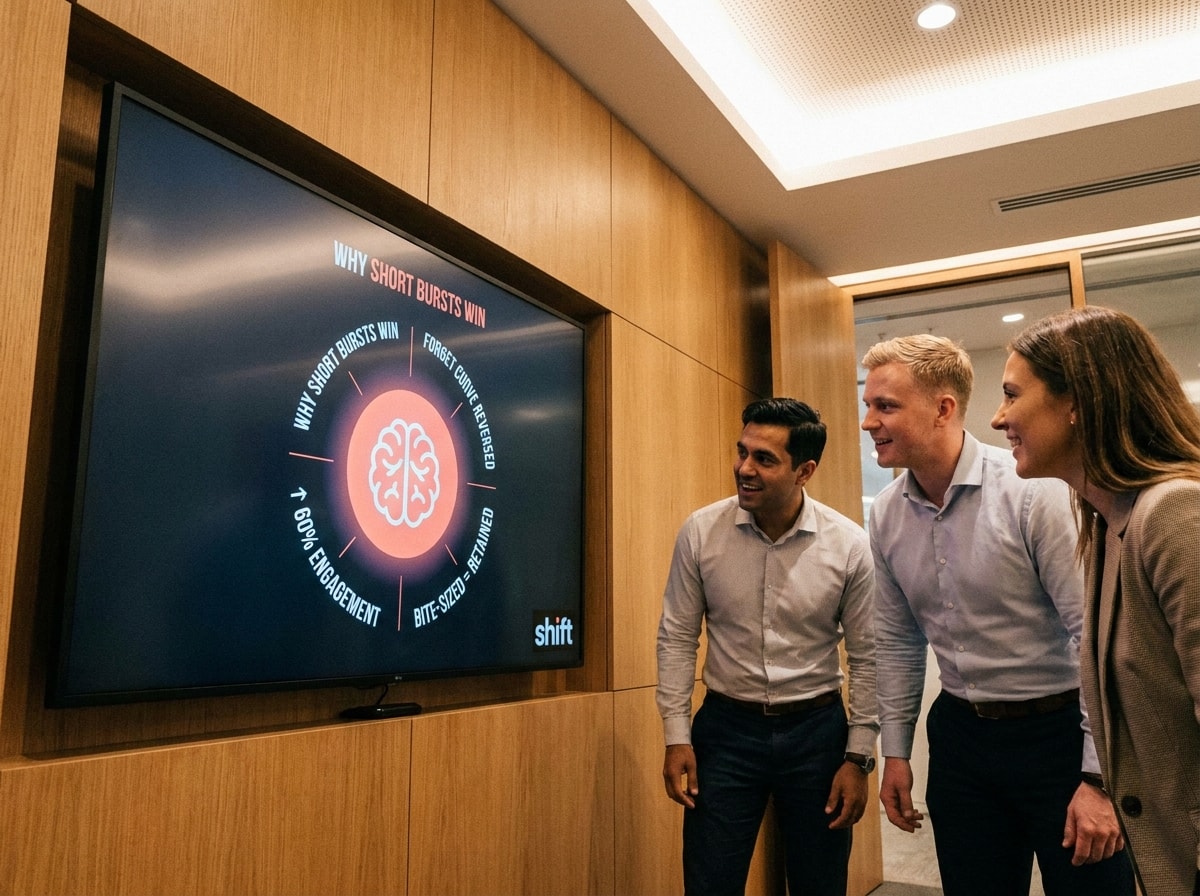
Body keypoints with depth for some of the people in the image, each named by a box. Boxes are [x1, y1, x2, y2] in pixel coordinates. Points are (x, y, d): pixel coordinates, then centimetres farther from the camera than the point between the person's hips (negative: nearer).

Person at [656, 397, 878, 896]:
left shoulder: (848, 545, -10)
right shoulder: (700, 532, -10)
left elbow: (866, 656, -1)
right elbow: (677, 638, -1)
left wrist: (859, 756, -2)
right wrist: (676, 737, -3)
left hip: (817, 729, 1)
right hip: (726, 726, 0)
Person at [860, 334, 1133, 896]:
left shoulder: (1032, 491, -18)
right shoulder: (886, 515, -2)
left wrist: (1099, 776, -17)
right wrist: (895, 751, 10)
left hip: (1058, 732, -4)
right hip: (961, 737, 5)